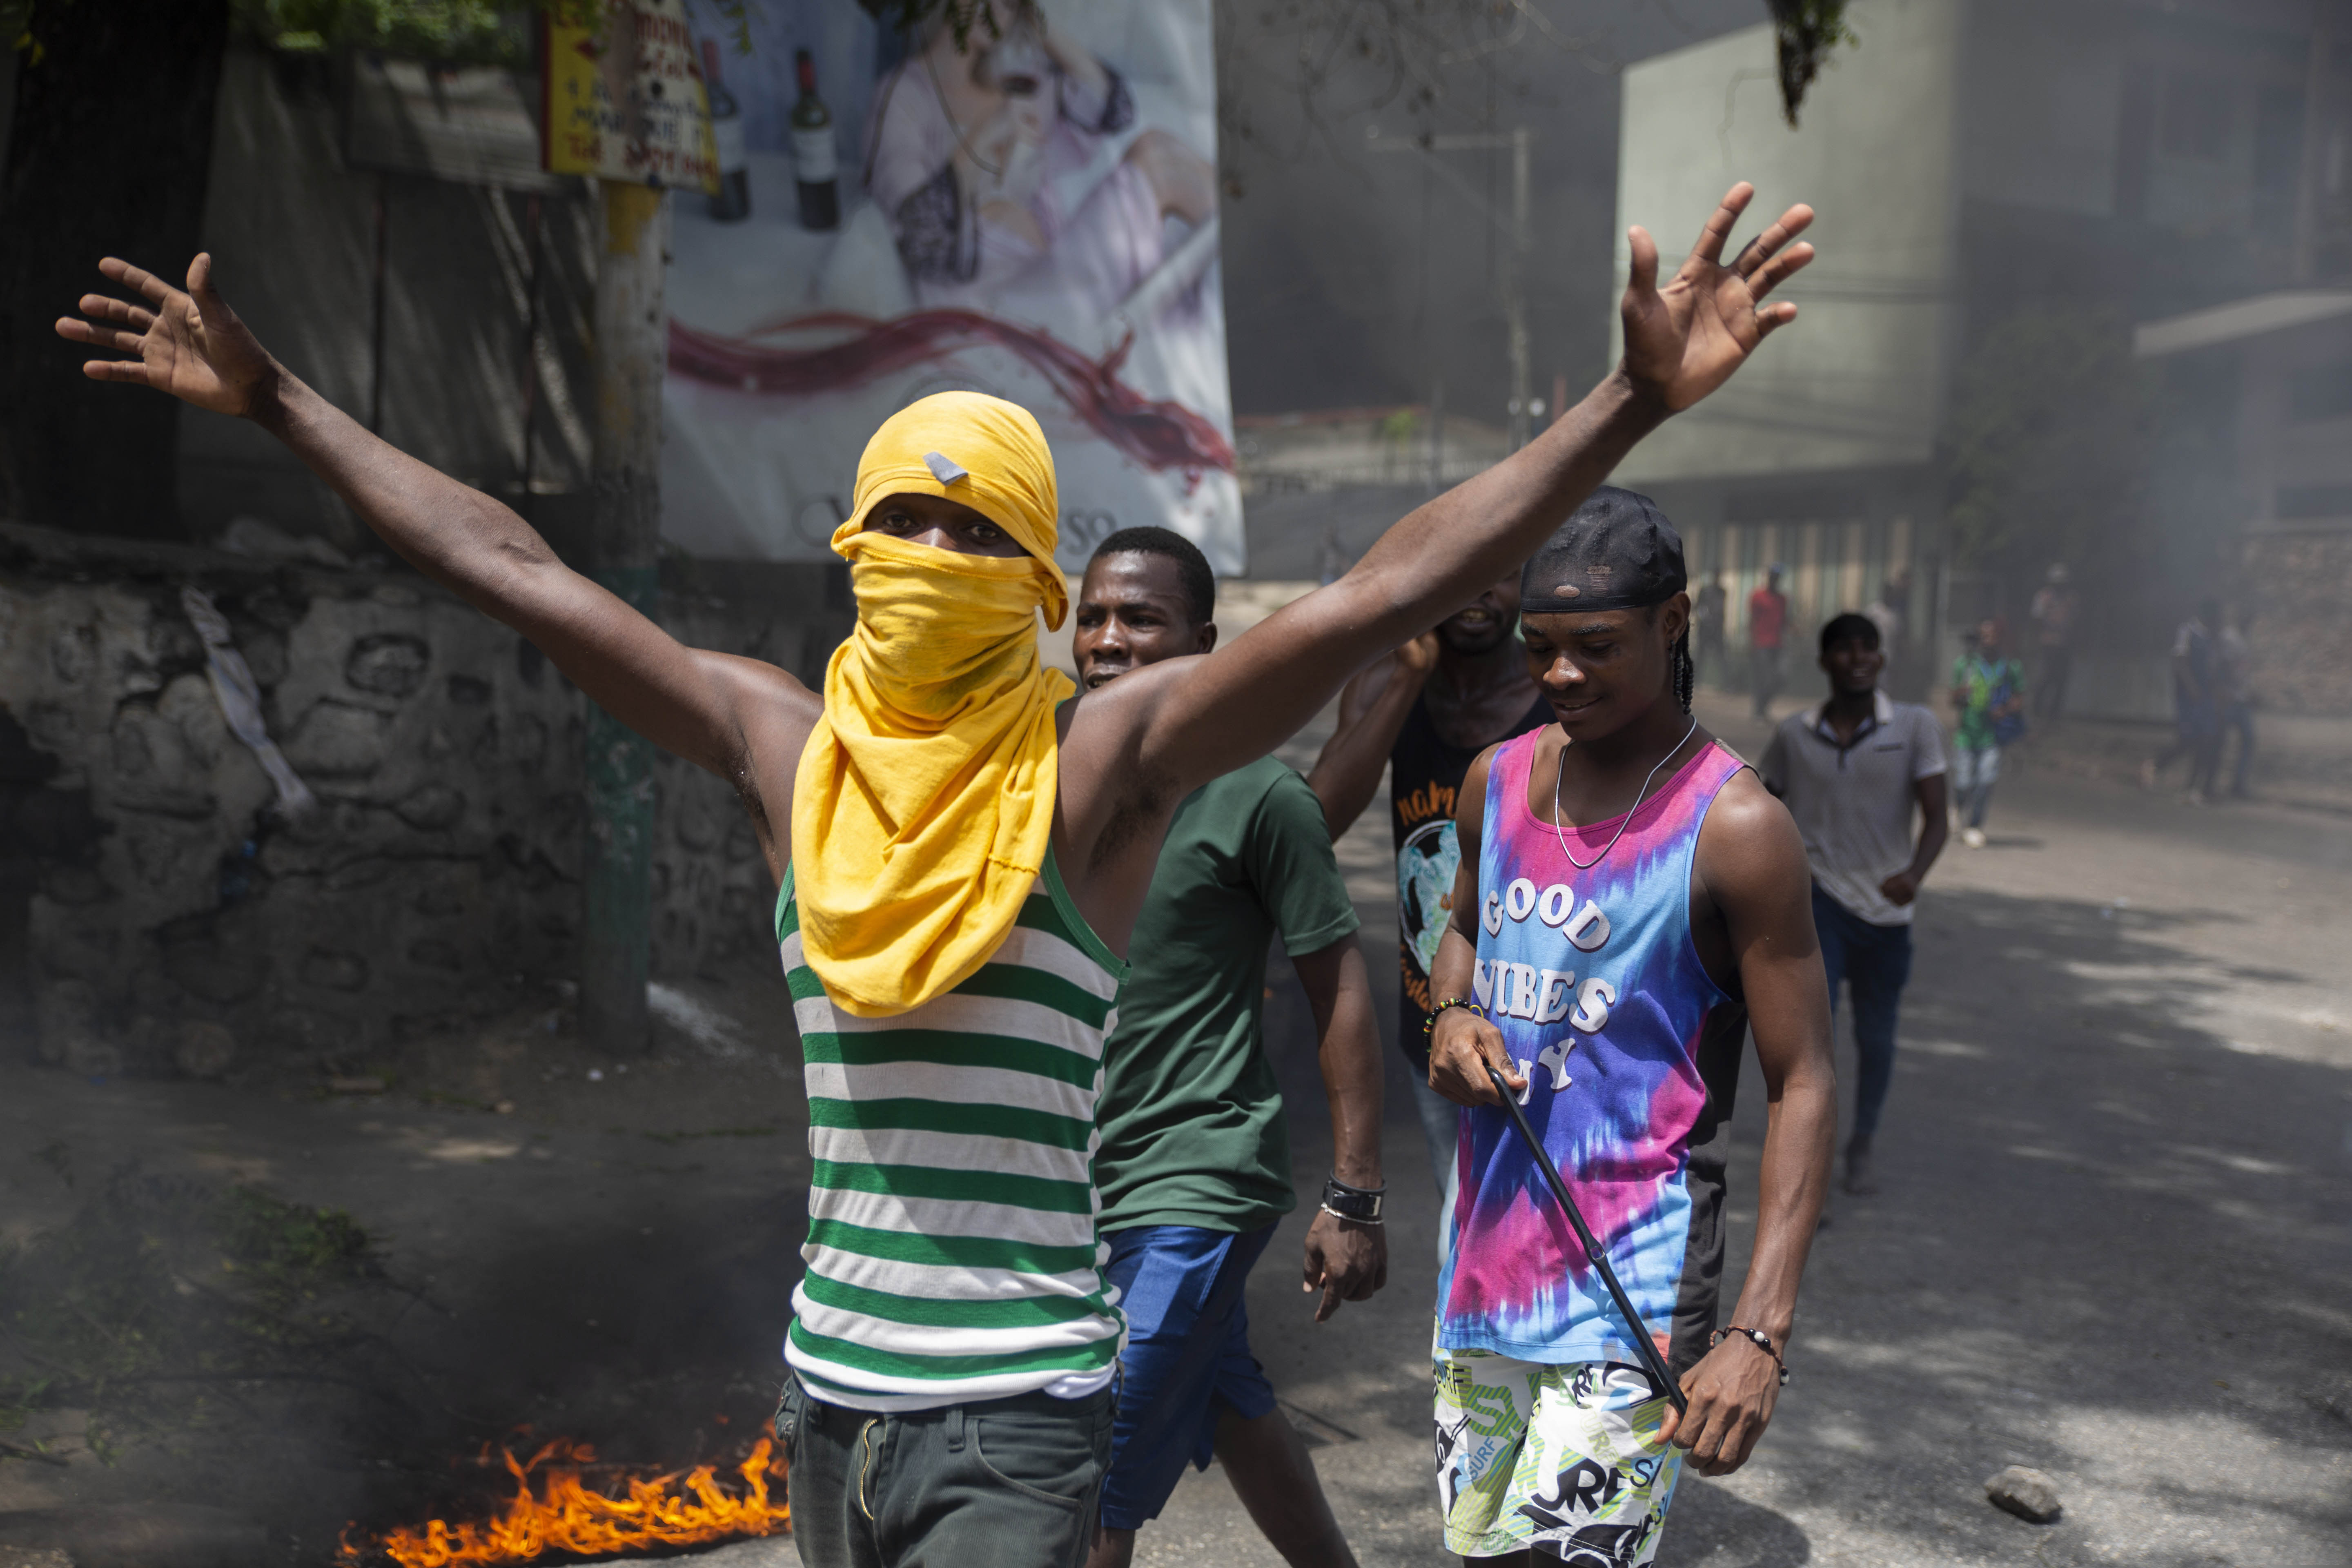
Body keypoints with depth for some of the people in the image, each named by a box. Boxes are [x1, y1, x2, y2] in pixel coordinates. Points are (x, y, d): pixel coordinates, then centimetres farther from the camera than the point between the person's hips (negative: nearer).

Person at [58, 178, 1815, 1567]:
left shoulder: (1107, 752, -9)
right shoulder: (782, 742, 3)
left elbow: (1387, 591, -17)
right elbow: (514, 570, 8)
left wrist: (1637, 402, -23)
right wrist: (274, 398, 13)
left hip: (1015, 1418, -5)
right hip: (828, 1387, 5)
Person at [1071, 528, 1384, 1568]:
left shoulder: (1257, 796, -13)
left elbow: (1339, 991, -10)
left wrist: (1354, 1200, -12)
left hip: (1193, 1190, -7)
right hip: (1081, 1178, 7)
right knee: (1227, 1405, 24)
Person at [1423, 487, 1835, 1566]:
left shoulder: (1735, 829, -14)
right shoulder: (1498, 780, 5)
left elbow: (1802, 1087, -13)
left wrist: (1758, 1331, -22)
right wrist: (1452, 1016, -2)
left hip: (1633, 1274, -6)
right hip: (1487, 1244, 7)